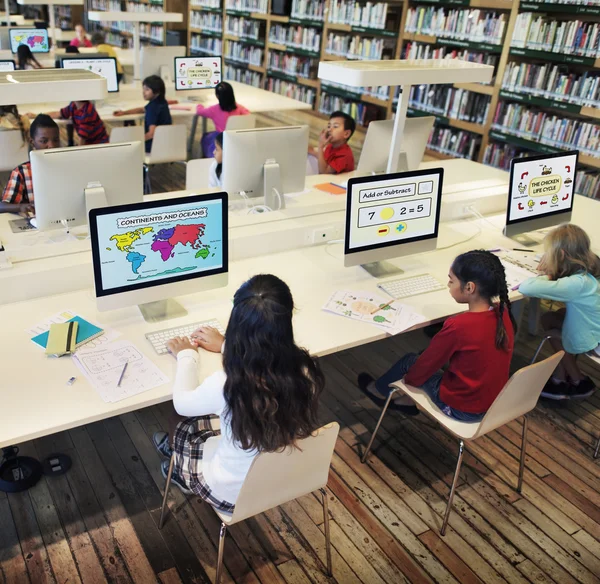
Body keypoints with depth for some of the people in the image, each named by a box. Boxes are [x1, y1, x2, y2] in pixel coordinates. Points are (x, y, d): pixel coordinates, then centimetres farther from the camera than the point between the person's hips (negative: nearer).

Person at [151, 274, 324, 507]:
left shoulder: (227, 385, -35)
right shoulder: (305, 370, -22)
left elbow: (182, 403, -11)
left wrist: (186, 355, 5)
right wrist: (226, 345, 16)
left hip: (234, 494, -4)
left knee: (182, 424, 22)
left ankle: (183, 473, 53)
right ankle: (180, 452, 51)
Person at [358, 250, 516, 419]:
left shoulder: (457, 326, -29)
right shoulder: (503, 313, -9)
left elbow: (428, 361, -13)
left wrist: (408, 379, 6)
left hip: (460, 408, -6)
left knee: (410, 360, 13)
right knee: (430, 354, 20)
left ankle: (379, 390, 41)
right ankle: (410, 401, 38)